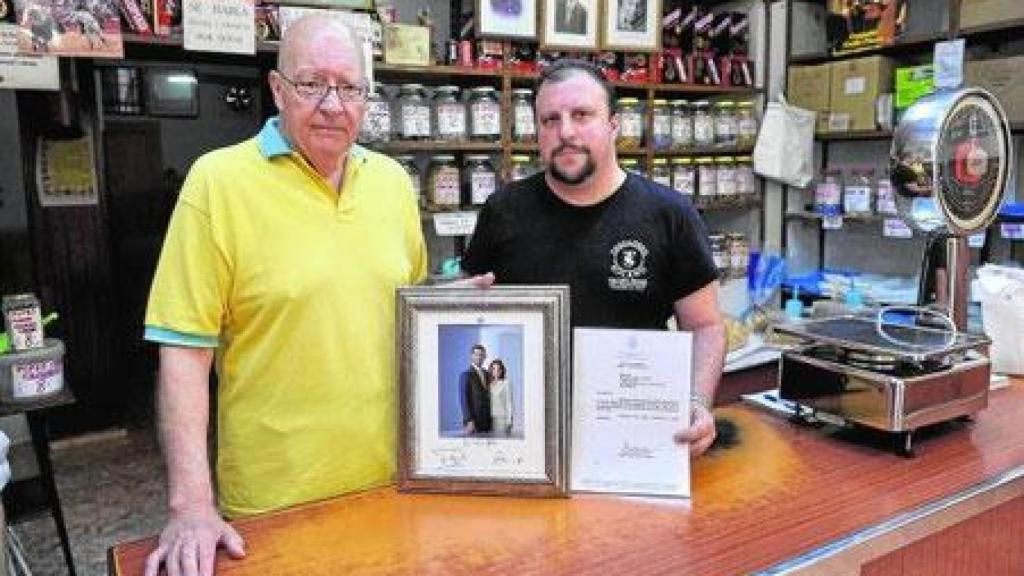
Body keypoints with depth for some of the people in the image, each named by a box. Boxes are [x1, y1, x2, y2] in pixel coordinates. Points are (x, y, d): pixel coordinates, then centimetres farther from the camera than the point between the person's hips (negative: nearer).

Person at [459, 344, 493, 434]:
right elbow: (464, 399, -10)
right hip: (473, 422, -5)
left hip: (488, 422, 5)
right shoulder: (465, 375, -5)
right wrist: (469, 421, -17)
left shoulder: (487, 375, 14)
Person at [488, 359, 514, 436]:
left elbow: (509, 402, -3)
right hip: (492, 418, 4)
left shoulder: (506, 383, -4)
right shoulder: (489, 384, 9)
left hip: (502, 418, -4)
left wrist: (509, 420, -6)